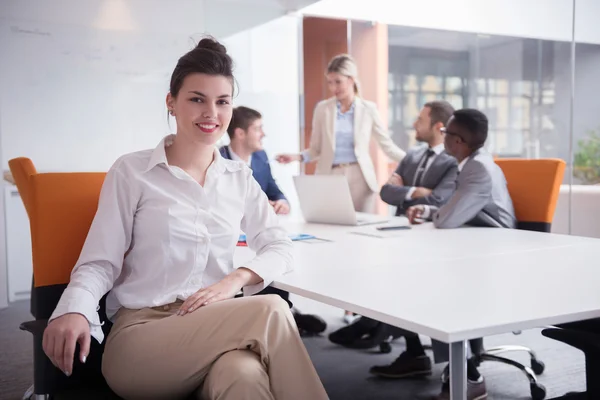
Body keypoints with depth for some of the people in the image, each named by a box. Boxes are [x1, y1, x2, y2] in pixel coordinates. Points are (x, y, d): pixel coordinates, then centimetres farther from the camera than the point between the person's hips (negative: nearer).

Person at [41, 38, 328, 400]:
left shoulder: (240, 178, 14)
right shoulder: (132, 172, 3)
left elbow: (280, 248, 11)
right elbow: (100, 262, 0)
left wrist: (238, 278, -10)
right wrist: (73, 311, -22)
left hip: (219, 327, 3)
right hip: (142, 333, -2)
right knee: (270, 311, -29)